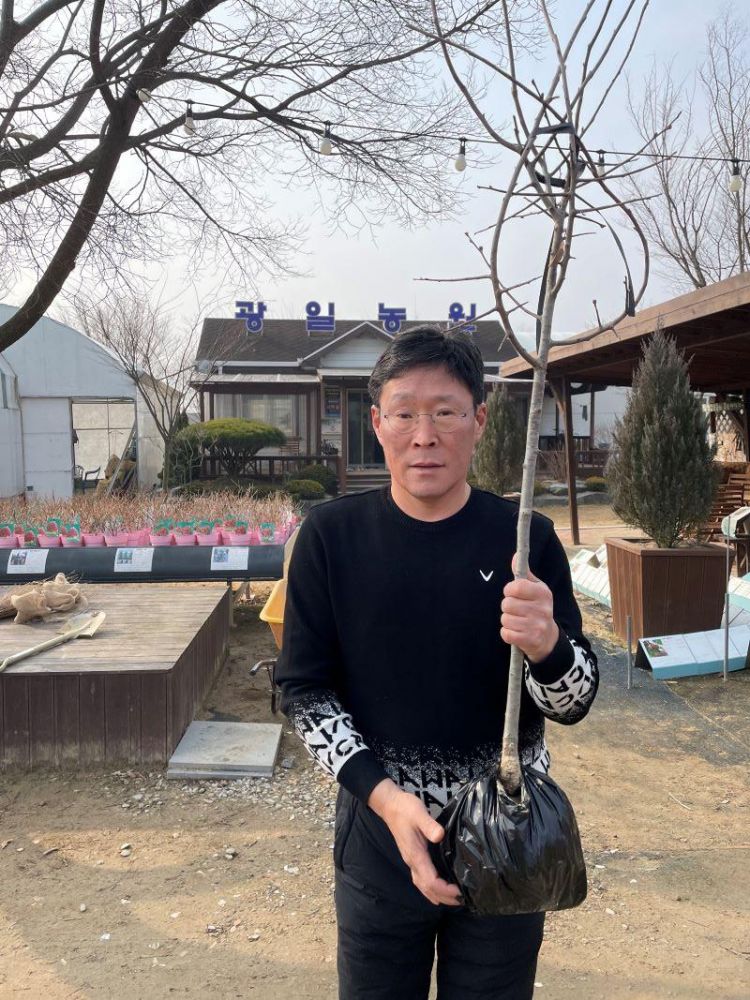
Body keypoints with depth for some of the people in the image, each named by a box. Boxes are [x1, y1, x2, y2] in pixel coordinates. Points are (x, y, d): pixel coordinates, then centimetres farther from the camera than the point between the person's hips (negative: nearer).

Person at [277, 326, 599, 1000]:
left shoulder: (526, 538, -10)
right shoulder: (333, 535, -10)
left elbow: (574, 702, -6)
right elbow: (304, 690, -6)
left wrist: (546, 643, -28)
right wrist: (383, 794, -19)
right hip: (379, 838, 0)